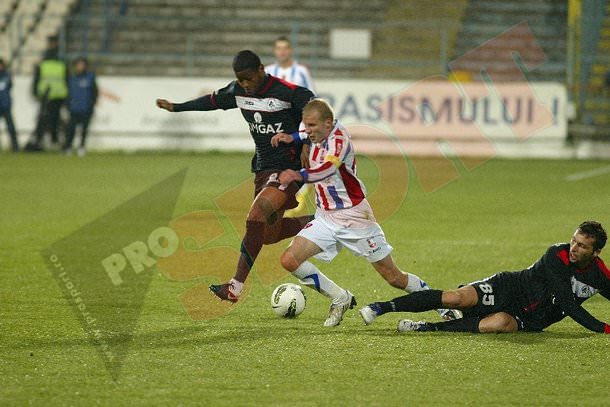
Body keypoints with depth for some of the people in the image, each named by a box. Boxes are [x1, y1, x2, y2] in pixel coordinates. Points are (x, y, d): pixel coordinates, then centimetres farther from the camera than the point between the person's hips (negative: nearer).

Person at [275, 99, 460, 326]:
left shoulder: (339, 137, -21)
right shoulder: (318, 137, 2)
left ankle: (443, 306, 21)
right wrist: (292, 139, 8)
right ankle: (340, 300, 4)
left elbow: (328, 168, -42)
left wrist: (300, 175, -61)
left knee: (394, 278, 0)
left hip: (355, 218, -7)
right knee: (289, 260, -12)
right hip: (326, 220, 7)